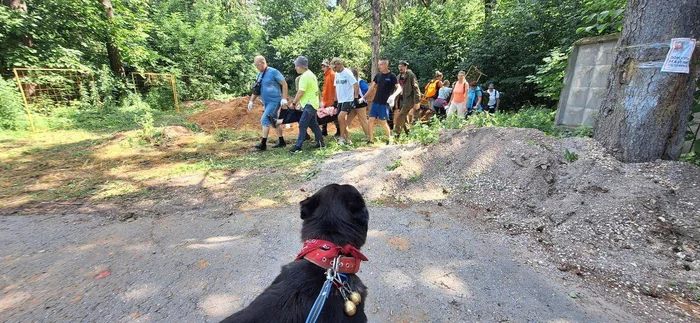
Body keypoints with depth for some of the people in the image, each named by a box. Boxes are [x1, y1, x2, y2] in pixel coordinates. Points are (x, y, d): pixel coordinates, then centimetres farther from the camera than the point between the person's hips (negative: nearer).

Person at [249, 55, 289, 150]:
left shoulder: (273, 72, -10)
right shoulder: (259, 74, 12)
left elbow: (284, 84, -10)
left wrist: (284, 98, -16)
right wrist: (251, 101, 11)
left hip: (274, 101, -8)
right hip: (267, 102, 8)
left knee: (265, 120, -13)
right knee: (273, 122, 12)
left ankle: (263, 144, -9)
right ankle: (281, 141, 21)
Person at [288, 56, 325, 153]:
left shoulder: (304, 76, -16)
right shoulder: (310, 74, 15)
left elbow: (300, 93, -17)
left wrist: (294, 103, -5)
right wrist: (297, 101, 16)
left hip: (309, 104, -10)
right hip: (312, 103, 10)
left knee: (302, 124, -11)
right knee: (313, 124, 14)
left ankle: (298, 146, -10)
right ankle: (321, 143, 20)